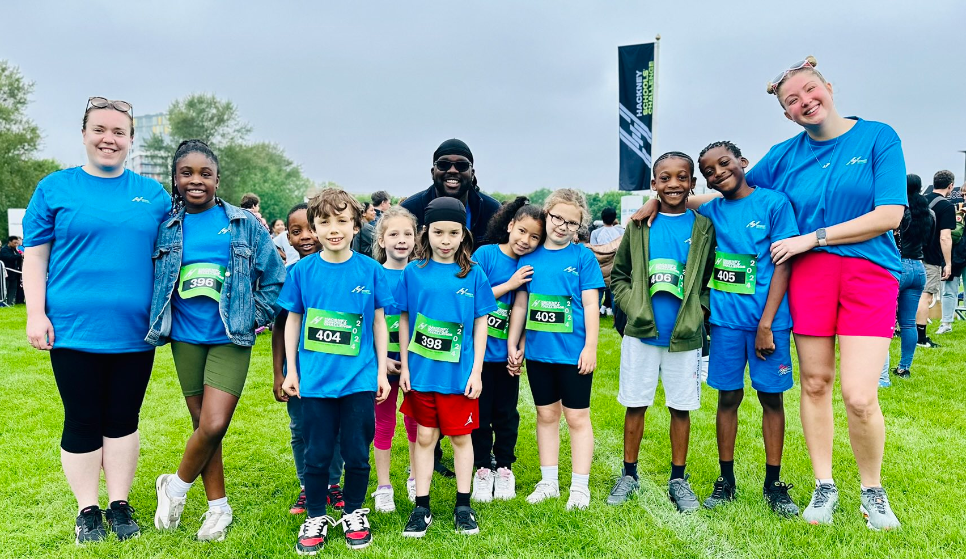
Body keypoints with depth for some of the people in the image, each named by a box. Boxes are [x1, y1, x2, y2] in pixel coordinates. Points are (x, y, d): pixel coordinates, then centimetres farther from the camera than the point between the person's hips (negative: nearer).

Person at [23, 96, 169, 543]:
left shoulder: (153, 195, 8)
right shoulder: (55, 188, 3)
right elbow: (35, 256, 2)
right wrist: (35, 314, -6)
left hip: (134, 332, 2)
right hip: (74, 330, -2)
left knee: (123, 420, 10)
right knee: (82, 423, 7)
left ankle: (119, 505, 24)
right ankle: (87, 511, 23)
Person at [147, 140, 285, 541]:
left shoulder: (244, 224, -2)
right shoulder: (166, 228, 3)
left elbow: (275, 278, 3)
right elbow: (152, 280, 13)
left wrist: (256, 317, 0)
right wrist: (159, 321, 6)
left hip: (230, 338, -2)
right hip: (186, 337, 2)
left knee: (214, 425, -11)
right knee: (201, 424, 9)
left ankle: (176, 487, 17)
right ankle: (219, 508, 24)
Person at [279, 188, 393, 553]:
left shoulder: (370, 270, -3)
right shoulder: (302, 271, -1)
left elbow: (379, 323, 4)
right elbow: (293, 320, 6)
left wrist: (382, 372, 4)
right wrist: (291, 371, 5)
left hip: (359, 379, 0)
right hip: (315, 381, 0)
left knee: (357, 453, 10)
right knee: (317, 454, 10)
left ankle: (354, 515, 30)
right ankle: (315, 518, 29)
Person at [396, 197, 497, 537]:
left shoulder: (473, 274, -2)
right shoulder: (414, 272, -1)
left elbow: (480, 324, 0)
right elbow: (404, 321, 4)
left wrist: (476, 372, -4)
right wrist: (404, 366, 1)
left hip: (459, 373, 0)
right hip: (421, 370, 1)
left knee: (461, 437, 11)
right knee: (424, 437, 10)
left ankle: (463, 506, 26)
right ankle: (422, 508, 22)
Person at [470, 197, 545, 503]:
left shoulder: (531, 267, 0)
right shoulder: (485, 254, -8)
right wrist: (509, 284, -16)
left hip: (507, 353, 2)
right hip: (480, 349, -2)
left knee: (506, 414, 11)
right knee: (480, 413, 8)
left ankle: (504, 468, 28)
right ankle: (482, 469, 24)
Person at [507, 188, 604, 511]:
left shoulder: (583, 257, -3)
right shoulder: (529, 256, 4)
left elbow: (590, 304, -4)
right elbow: (520, 304, 7)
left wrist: (590, 347, -10)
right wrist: (512, 345, 6)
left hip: (573, 351, -3)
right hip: (537, 350, 3)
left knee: (577, 417, 6)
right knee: (546, 414, 14)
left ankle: (580, 486, 17)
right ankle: (548, 482, 26)